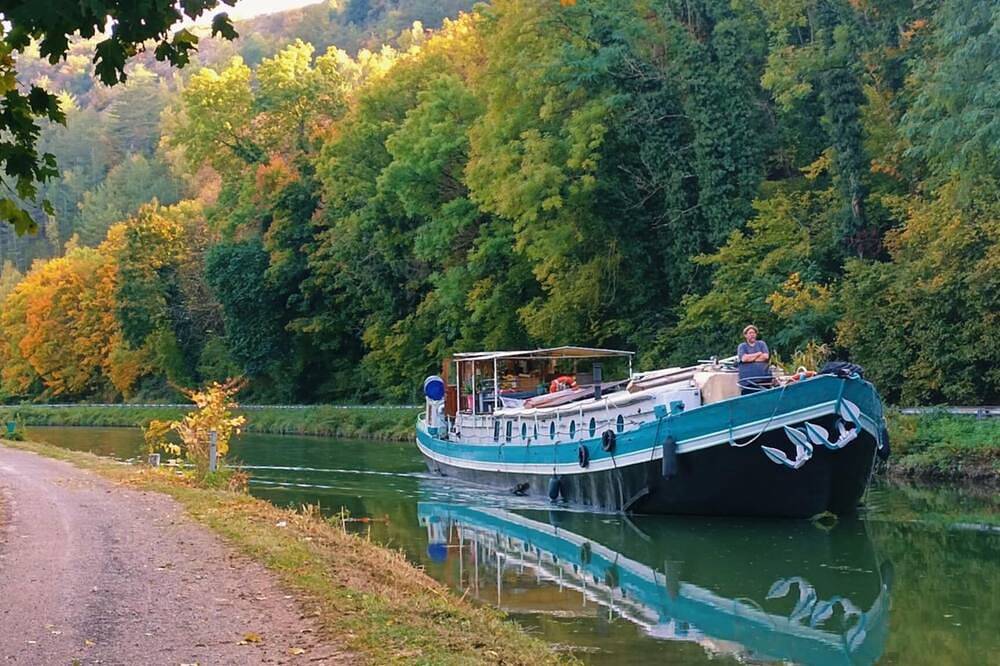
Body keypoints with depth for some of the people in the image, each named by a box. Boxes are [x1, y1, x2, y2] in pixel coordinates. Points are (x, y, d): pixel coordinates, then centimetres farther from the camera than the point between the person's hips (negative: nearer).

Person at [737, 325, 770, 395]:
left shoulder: (762, 344, 15)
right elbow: (744, 358, -8)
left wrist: (750, 358, -1)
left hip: (764, 379, 2)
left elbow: (766, 356, -1)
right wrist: (759, 353, 1)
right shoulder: (742, 346, 10)